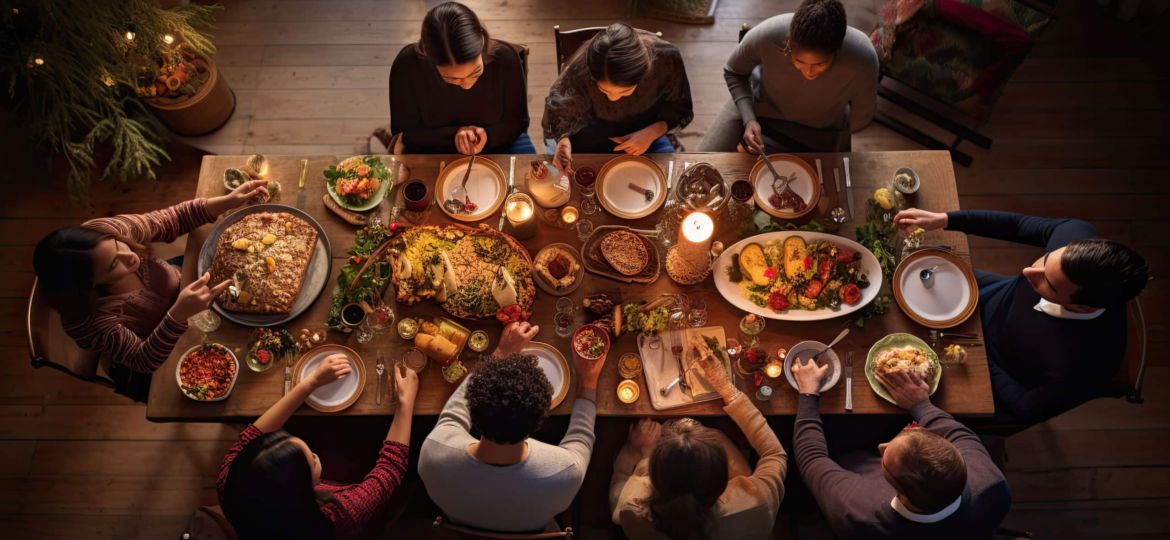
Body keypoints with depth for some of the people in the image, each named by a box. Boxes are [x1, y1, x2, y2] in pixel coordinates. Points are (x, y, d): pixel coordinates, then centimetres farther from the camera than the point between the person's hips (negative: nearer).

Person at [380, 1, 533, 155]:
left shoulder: (505, 58, -24)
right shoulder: (407, 65, -25)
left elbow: (516, 122, -9)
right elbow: (404, 132, -11)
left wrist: (487, 135, -29)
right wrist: (453, 134, -26)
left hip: (496, 144, 0)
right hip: (434, 150, 1)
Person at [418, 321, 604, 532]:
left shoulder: (433, 454, -40)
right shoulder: (564, 473, -43)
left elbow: (454, 413, -15)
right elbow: (580, 440, -17)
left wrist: (502, 352, -9)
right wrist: (587, 381, -5)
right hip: (532, 533, -1)